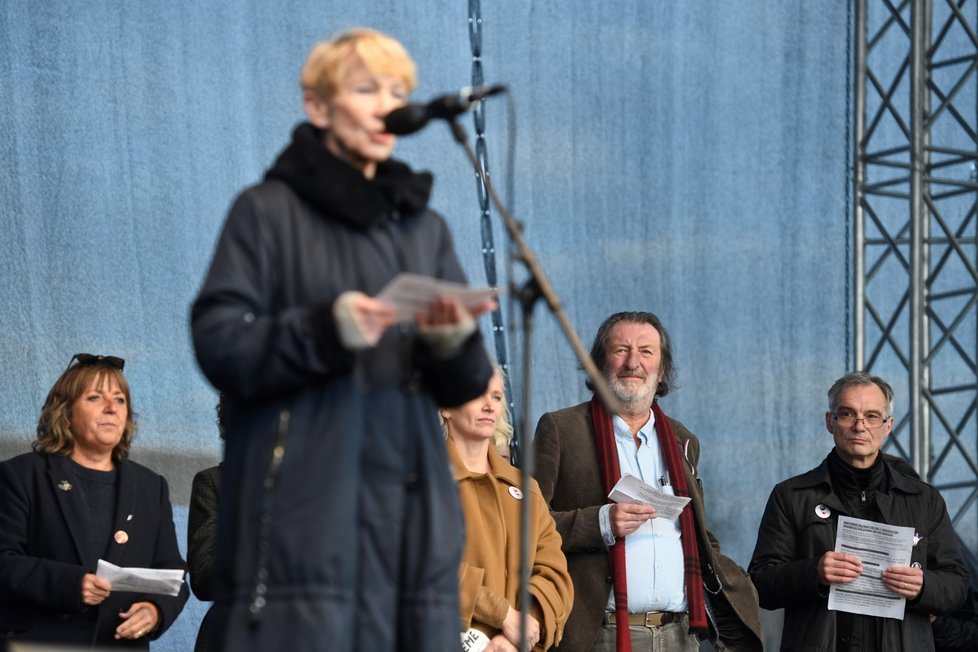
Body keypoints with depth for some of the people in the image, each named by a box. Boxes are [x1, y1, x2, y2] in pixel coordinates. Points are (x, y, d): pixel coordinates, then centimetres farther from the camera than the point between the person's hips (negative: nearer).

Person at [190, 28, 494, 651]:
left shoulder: (424, 226, 21)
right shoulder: (269, 212, 6)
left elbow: (464, 386, 15)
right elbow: (218, 344, -5)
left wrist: (455, 342, -8)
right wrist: (325, 328, -19)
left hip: (410, 501, 5)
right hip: (304, 504, -4)